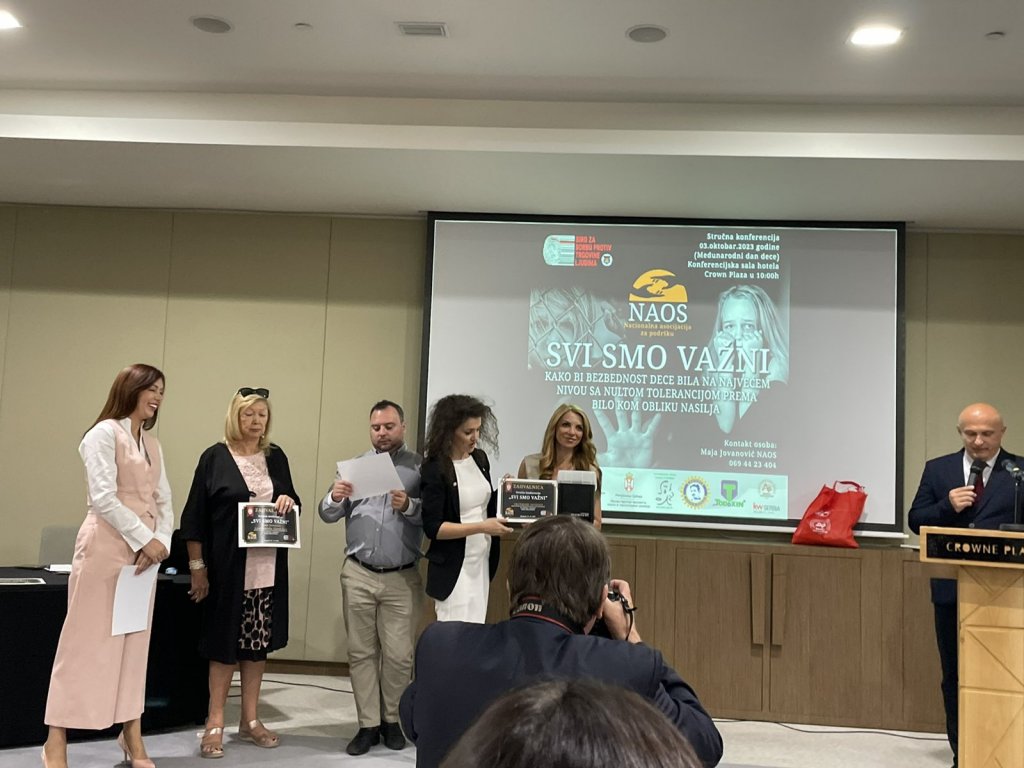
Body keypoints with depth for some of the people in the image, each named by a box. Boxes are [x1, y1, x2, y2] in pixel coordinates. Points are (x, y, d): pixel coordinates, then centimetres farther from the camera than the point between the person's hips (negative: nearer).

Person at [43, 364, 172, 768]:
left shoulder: (153, 444, 16)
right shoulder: (104, 432, -6)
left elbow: (164, 501, 11)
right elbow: (103, 498, -15)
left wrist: (161, 541, -7)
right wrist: (144, 538, -16)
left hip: (143, 552, 7)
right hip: (106, 548, -7)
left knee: (134, 643, 8)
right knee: (86, 642, -3)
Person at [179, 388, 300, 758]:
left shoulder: (276, 457, 9)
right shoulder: (215, 457, -3)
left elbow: (292, 503, 18)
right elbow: (195, 516, -4)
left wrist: (289, 500, -6)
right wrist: (197, 566, -7)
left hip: (267, 567, 4)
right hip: (228, 566, -4)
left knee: (258, 643, 10)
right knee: (224, 642, 1)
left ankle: (249, 720, 21)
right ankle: (215, 723, 12)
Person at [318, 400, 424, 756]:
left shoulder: (420, 467, 0)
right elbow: (327, 515, 5)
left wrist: (409, 506, -26)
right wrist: (335, 498, -16)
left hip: (402, 578, -2)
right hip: (358, 575, 2)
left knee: (398, 654, 3)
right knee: (361, 652, 7)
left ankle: (393, 720, 20)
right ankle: (368, 724, 16)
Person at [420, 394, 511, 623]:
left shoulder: (479, 459, 5)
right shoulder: (435, 470, -15)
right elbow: (432, 527, -17)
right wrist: (481, 527, -22)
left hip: (482, 561, 7)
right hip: (453, 567, -7)